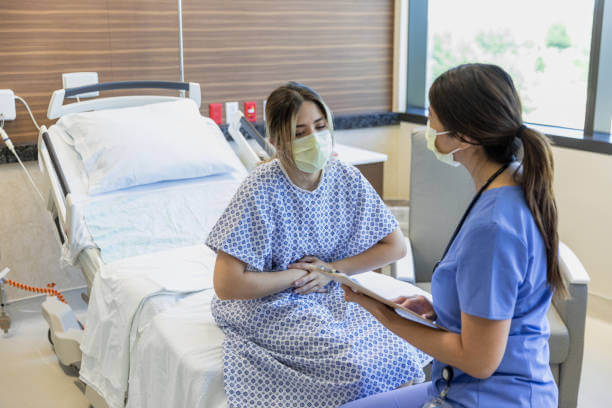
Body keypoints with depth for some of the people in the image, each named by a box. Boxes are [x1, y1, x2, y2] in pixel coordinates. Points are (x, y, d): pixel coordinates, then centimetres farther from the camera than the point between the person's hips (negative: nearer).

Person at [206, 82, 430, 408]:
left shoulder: (347, 179, -5)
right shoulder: (261, 191, -20)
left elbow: (395, 246, 3)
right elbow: (227, 285, -22)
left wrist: (332, 270, -8)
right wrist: (298, 274, -13)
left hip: (332, 297, 5)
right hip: (269, 307, -5)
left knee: (399, 353, -17)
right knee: (358, 368, -24)